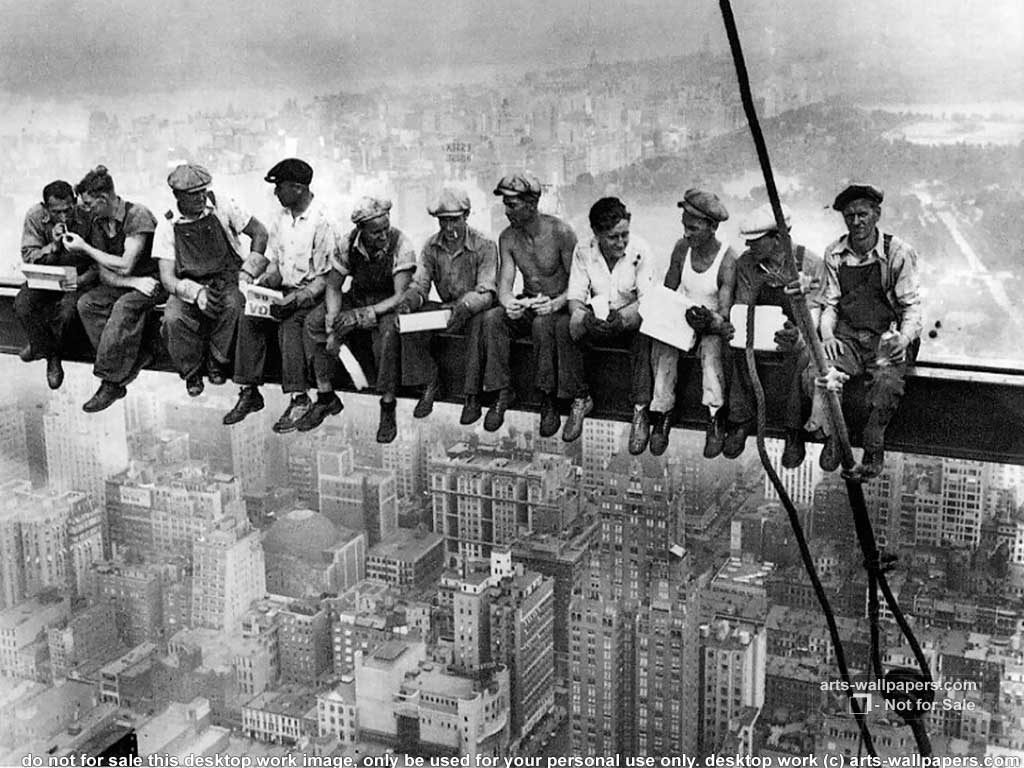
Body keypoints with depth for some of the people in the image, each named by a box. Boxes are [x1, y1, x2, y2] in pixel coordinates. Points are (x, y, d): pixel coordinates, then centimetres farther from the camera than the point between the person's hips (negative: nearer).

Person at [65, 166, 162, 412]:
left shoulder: (138, 215, -19)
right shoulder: (98, 222, 3)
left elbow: (125, 266, -23)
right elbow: (104, 274, 0)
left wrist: (85, 248, -15)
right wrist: (134, 282, -19)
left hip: (154, 280, -7)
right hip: (124, 282, 8)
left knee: (124, 306, -34)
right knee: (87, 303, -16)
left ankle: (111, 383, -28)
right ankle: (137, 356, -15)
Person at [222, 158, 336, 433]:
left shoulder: (322, 223, -14)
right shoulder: (281, 218, 9)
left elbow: (325, 277, -14)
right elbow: (274, 261, 15)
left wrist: (296, 299, -25)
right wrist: (267, 279, -7)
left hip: (313, 293, -7)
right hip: (285, 290, 7)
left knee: (290, 324, -33)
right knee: (248, 318, -17)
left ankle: (299, 399, -28)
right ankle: (250, 392, -14)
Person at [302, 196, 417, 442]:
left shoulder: (401, 245, -24)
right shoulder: (349, 244, -12)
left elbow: (400, 297, -27)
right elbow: (333, 287, -4)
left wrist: (362, 315, -37)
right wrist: (332, 328, -20)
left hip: (388, 304, -4)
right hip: (356, 298, 5)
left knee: (389, 330, -38)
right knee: (314, 322, -17)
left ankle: (388, 408, -24)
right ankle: (325, 398, -4)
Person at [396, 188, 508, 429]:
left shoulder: (484, 246, -14)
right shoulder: (431, 247, 0)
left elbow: (486, 293, -22)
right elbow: (420, 284, -2)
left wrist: (465, 307, -43)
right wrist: (409, 301, -27)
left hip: (477, 310, -5)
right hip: (446, 308, 5)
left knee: (481, 322, -39)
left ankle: (472, 397, -32)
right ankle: (429, 384, -10)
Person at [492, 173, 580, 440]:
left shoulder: (560, 233, -16)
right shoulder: (507, 238, -2)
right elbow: (504, 284, -6)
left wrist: (556, 304, -34)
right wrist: (508, 303, -31)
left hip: (560, 306, -4)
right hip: (527, 305, 5)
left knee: (542, 324, -37)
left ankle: (549, 402, -28)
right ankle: (502, 392, -17)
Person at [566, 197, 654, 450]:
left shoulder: (639, 251, -12)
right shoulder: (583, 252, -6)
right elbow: (575, 298, -8)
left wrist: (622, 317, -37)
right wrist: (586, 317, -33)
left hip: (630, 319, -2)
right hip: (596, 321, 2)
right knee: (571, 326, -30)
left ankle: (640, 410, -29)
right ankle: (581, 398, -12)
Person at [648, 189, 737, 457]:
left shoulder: (727, 259, -15)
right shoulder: (682, 248, -1)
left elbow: (724, 315, -20)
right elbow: (667, 291, 7)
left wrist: (709, 321, -42)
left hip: (711, 324, -3)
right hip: (681, 317, 4)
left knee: (711, 347, -35)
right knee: (662, 345, -28)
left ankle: (715, 420, -33)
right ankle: (662, 415, -24)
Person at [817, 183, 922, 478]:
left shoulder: (899, 253, -1)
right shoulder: (834, 255, 9)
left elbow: (912, 306, -1)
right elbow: (830, 304, 12)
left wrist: (904, 338, -20)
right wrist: (827, 335, -8)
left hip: (887, 338, -3)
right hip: (846, 336, 3)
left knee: (887, 382, -34)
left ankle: (873, 452, -19)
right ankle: (834, 439, -15)